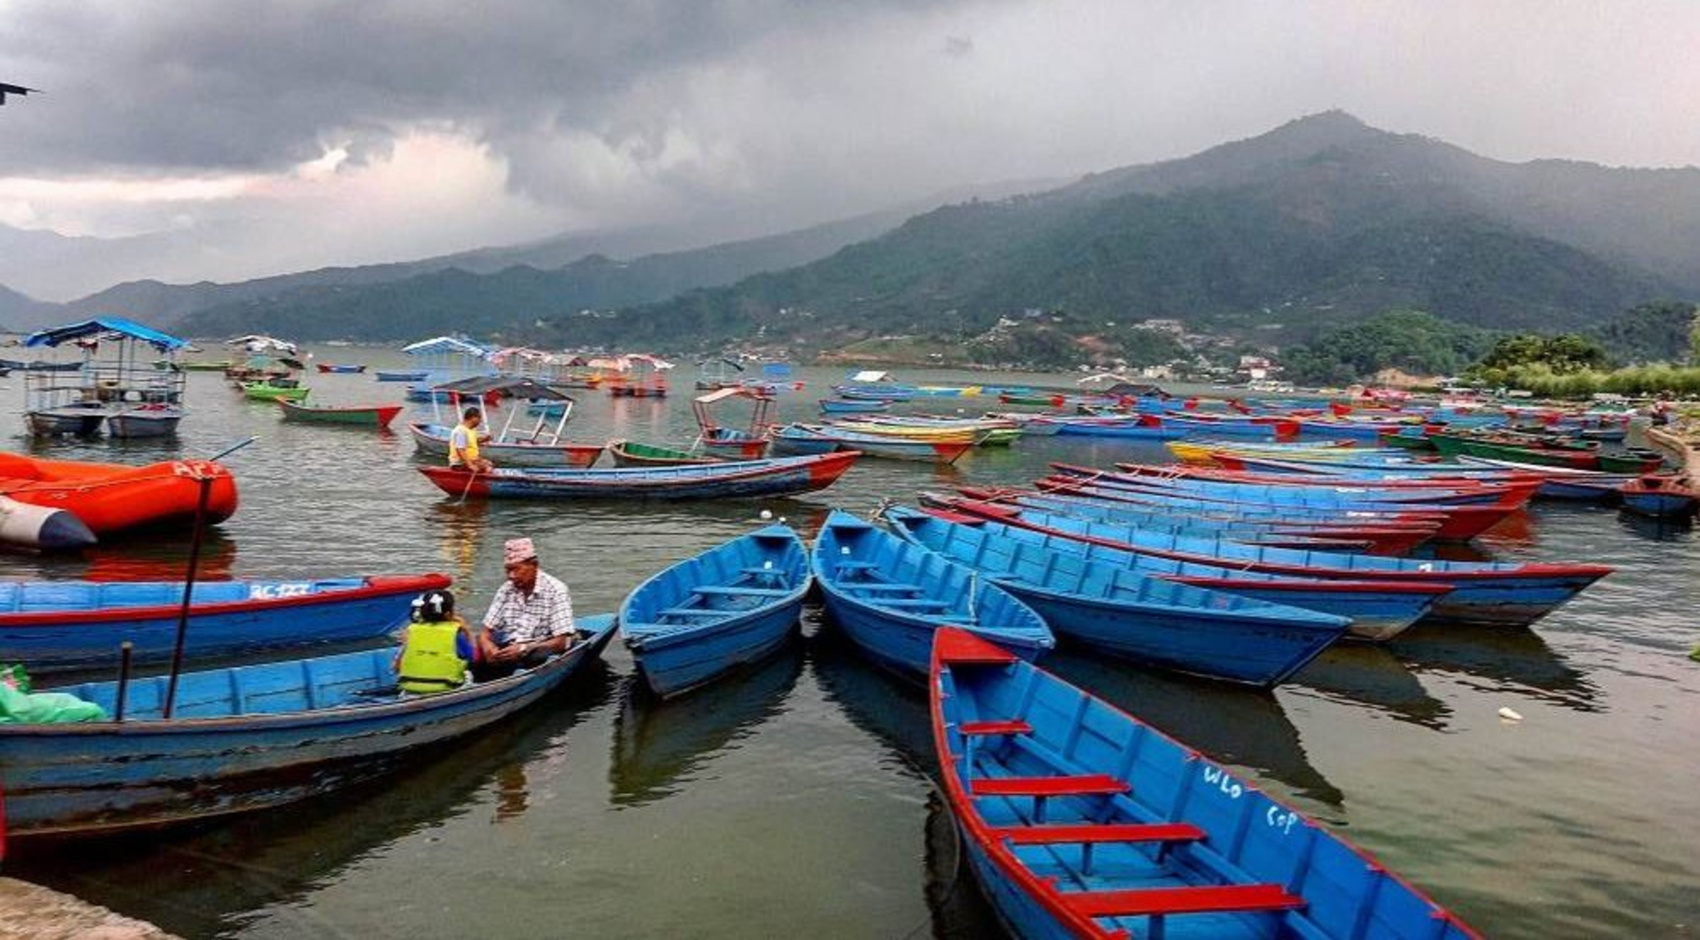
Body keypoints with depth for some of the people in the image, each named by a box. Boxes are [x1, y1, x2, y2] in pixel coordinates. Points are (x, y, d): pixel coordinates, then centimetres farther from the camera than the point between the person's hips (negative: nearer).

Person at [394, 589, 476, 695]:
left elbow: (398, 666, 8)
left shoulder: (412, 630, 2)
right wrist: (466, 632, 15)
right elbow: (473, 657, 9)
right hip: (443, 691, -4)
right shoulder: (455, 633, -5)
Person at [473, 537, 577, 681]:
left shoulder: (555, 590, -8)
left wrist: (523, 649, -27)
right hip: (509, 650, 5)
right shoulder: (506, 590, 10)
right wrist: (487, 646, -17)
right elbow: (486, 631, 8)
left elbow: (560, 642, -14)